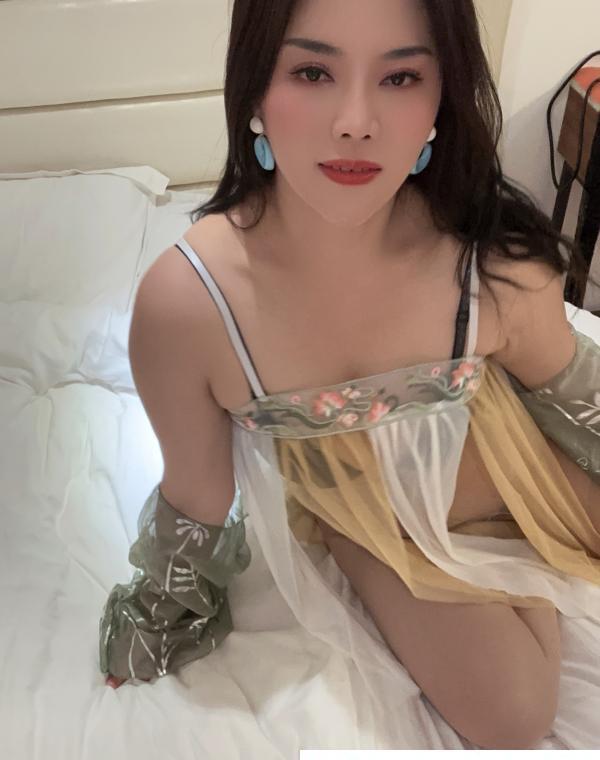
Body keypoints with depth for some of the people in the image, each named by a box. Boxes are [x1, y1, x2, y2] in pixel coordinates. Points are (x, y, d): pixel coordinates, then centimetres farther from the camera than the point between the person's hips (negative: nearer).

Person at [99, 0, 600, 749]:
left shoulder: (499, 265, -32)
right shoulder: (184, 299, -33)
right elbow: (196, 498, -13)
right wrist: (167, 614, 3)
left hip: (501, 467, 2)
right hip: (368, 515, -1)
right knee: (511, 718, 0)